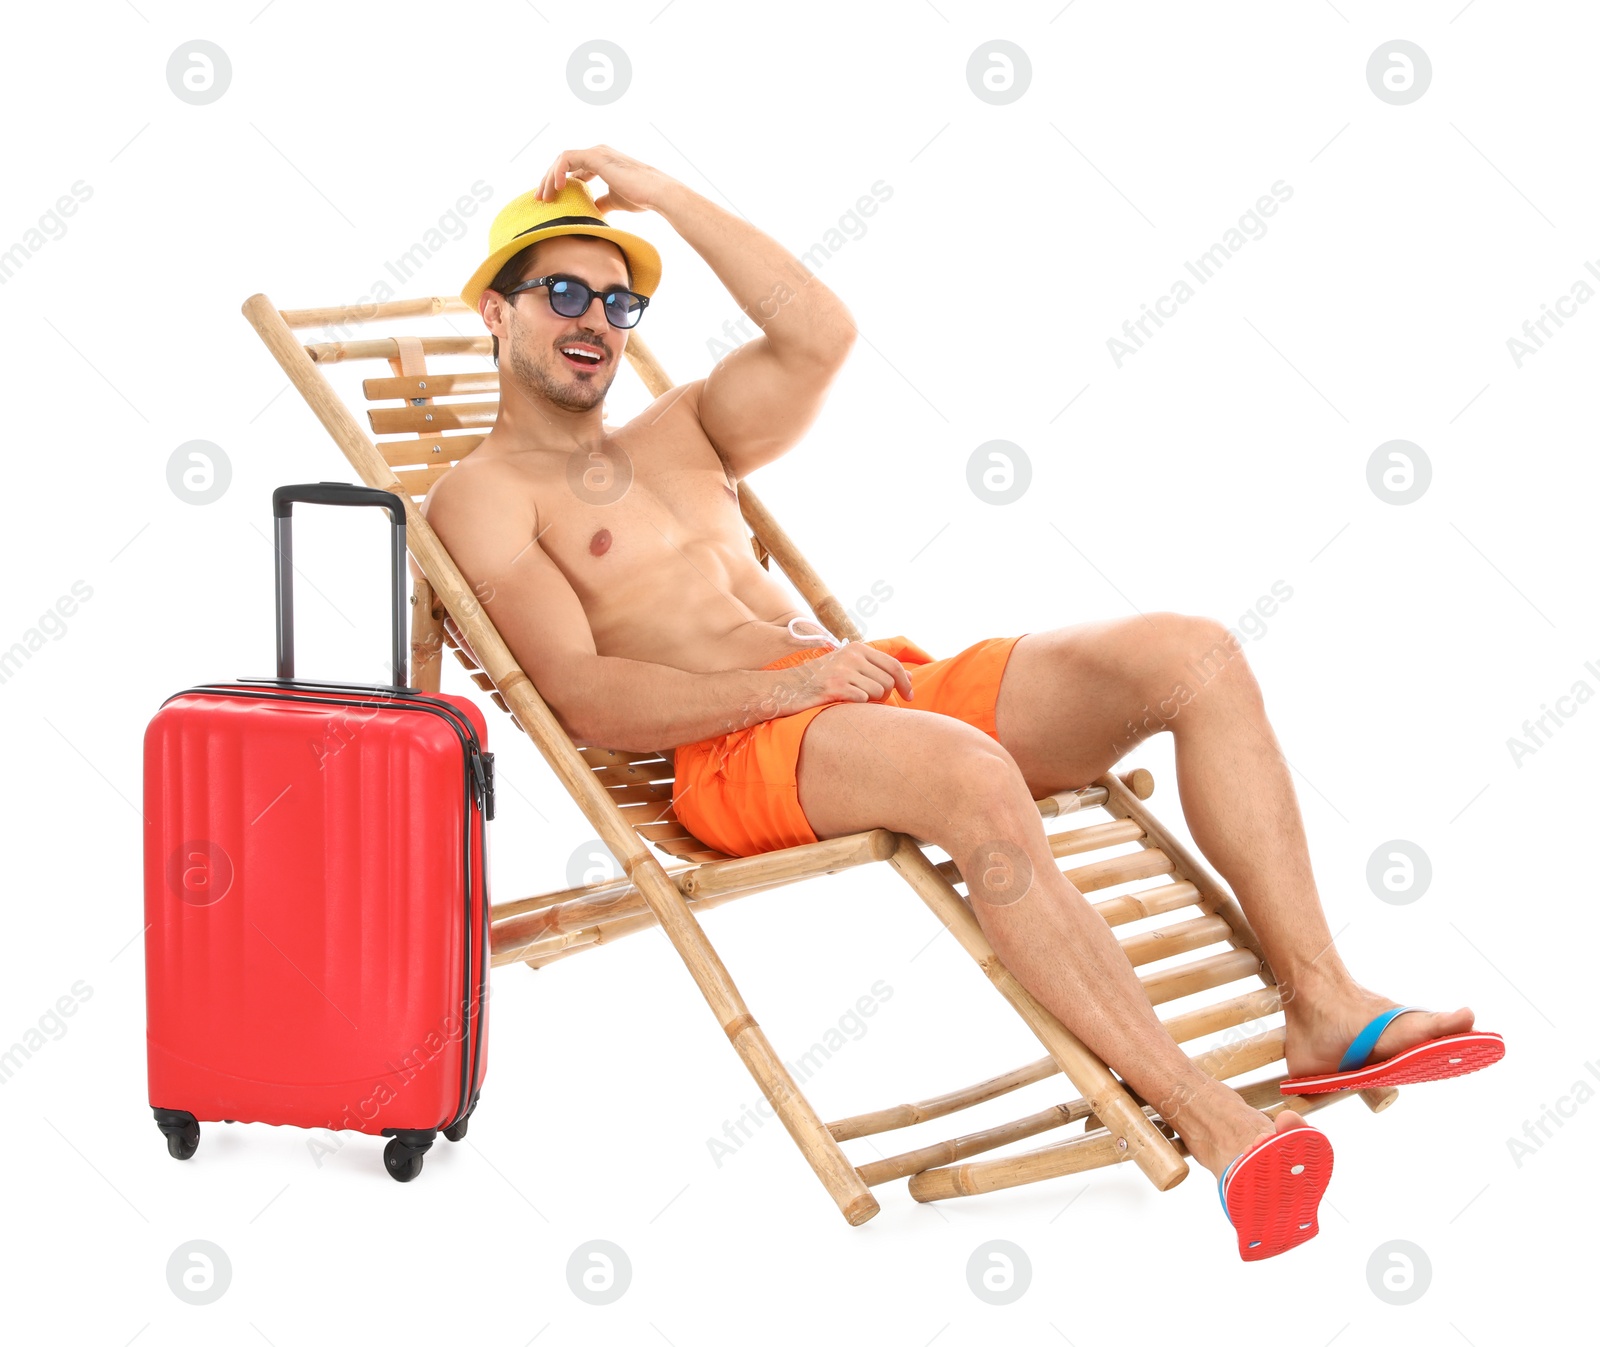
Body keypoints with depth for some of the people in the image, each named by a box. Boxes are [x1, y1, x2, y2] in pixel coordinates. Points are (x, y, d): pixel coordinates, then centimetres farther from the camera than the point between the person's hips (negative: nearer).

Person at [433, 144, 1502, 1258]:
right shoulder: (482, 496, 7)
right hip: (735, 753, -7)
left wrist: (664, 194, 14)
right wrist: (787, 682, -19)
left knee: (1194, 655, -11)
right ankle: (1210, 1121, -34)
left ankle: (1323, 1002, -16)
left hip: (883, 689, 7)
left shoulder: (682, 433, 28)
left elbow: (821, 335, 11)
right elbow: (587, 700, -8)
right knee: (969, 772, -40)